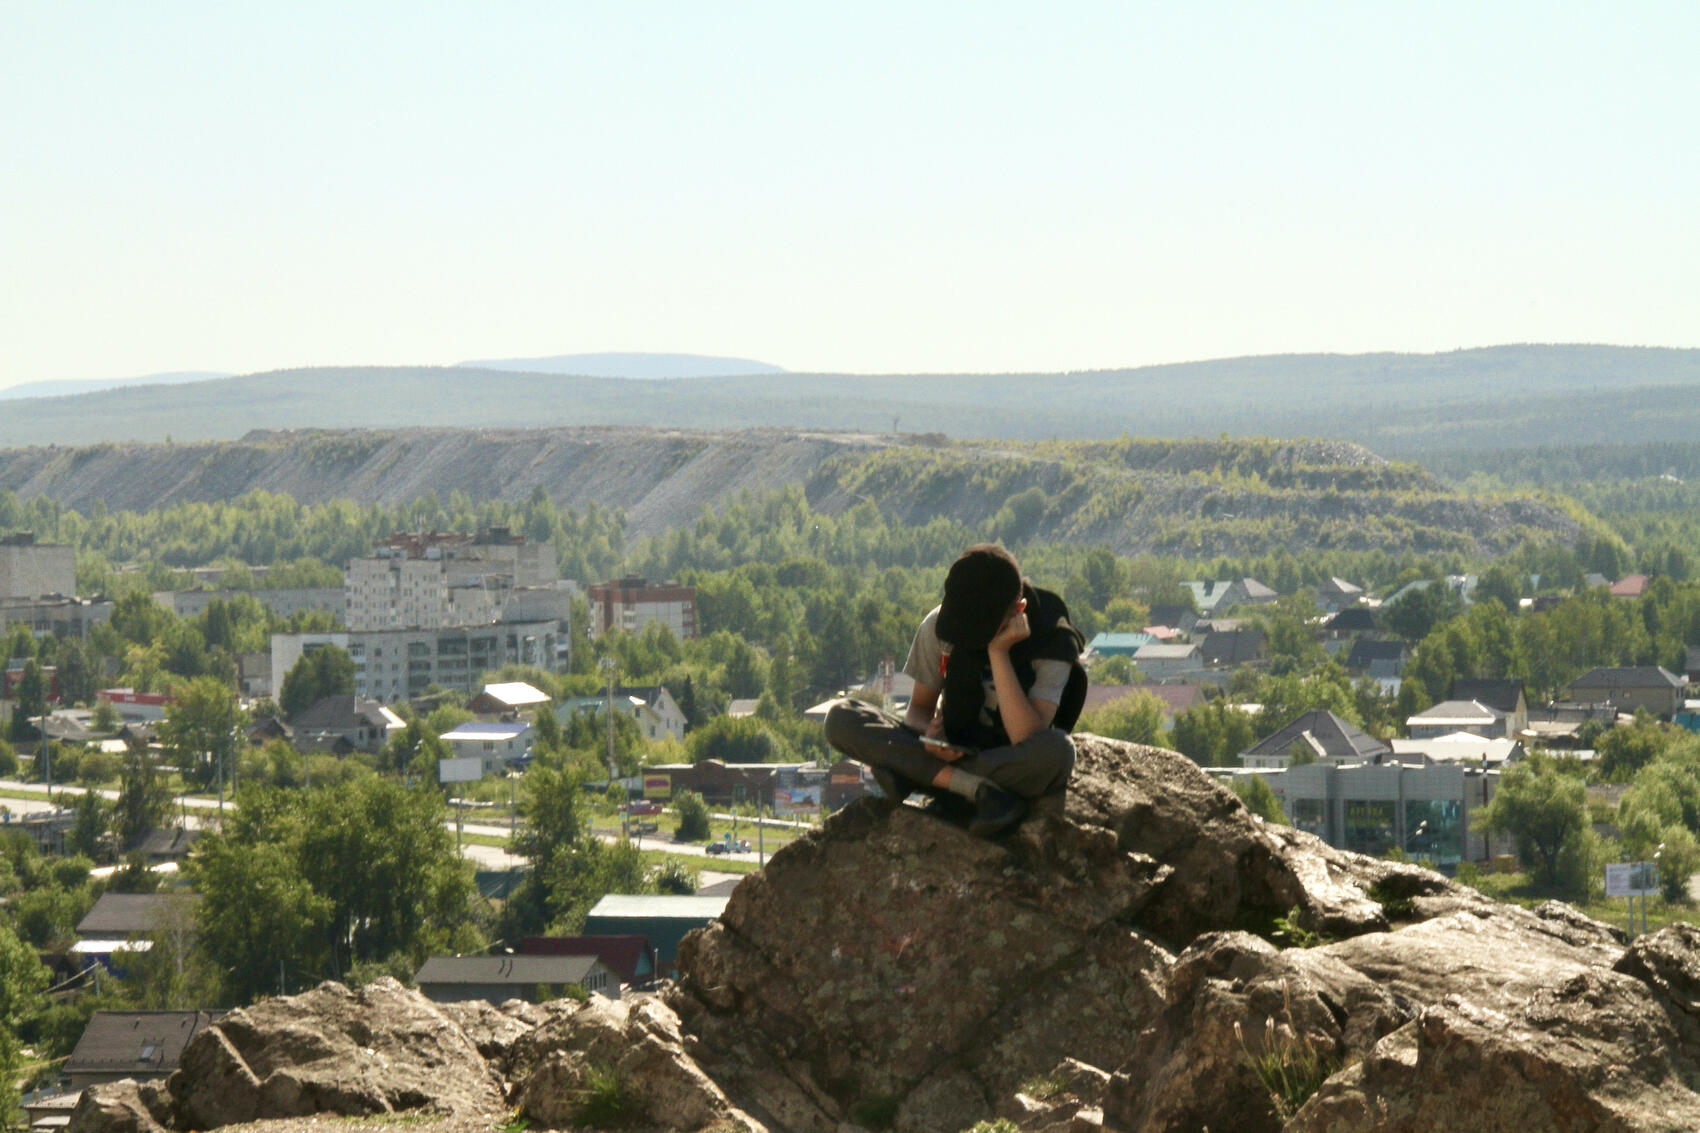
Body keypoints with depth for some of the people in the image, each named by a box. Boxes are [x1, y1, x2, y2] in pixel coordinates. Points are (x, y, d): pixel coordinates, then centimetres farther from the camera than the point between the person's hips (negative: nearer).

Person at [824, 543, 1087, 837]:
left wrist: (998, 653, -30)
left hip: (1012, 766, -3)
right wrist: (930, 733, -20)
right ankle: (978, 788, -29)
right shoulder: (938, 626, -7)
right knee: (840, 719, -20)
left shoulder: (1052, 640, -17)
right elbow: (920, 707, 4)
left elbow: (1025, 737, -28)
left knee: (1058, 750, -39)